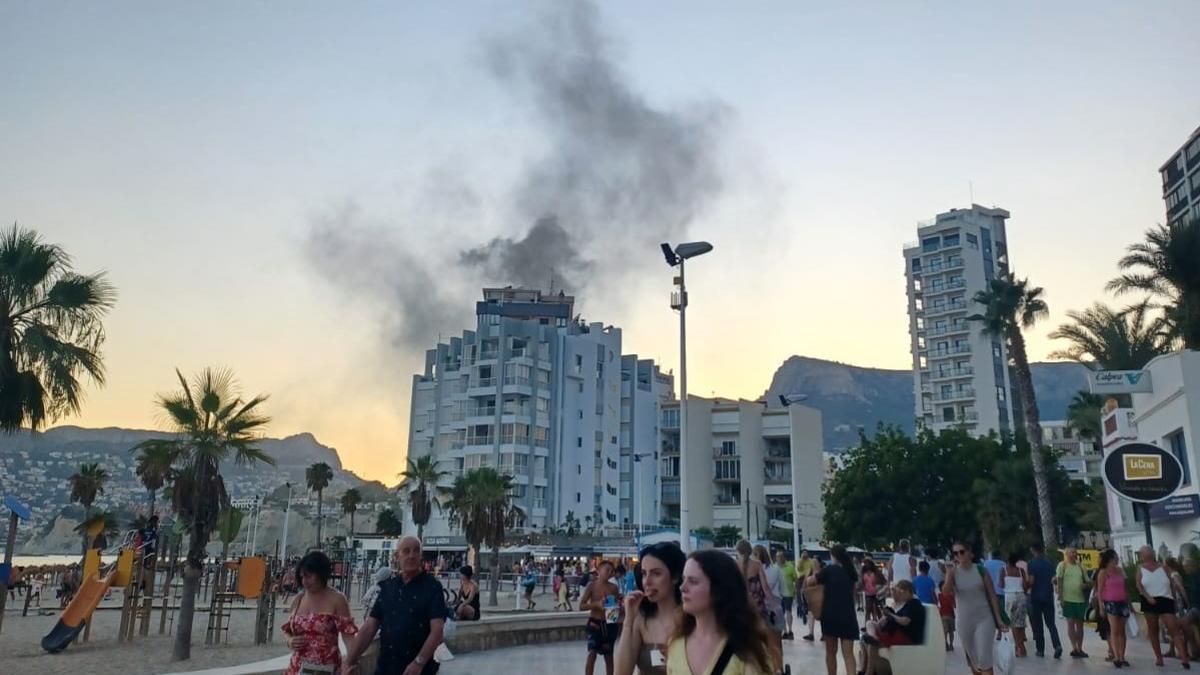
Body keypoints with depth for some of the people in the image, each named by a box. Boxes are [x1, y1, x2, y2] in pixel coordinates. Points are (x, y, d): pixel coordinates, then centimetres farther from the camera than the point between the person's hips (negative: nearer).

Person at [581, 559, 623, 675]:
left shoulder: (614, 588, 1)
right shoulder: (592, 586, -6)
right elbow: (581, 605, -10)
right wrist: (596, 604, -24)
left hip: (609, 624, 3)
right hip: (595, 623, -3)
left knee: (609, 655, 10)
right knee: (592, 654, -9)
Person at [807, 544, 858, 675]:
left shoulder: (829, 570, -3)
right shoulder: (850, 571, 10)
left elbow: (809, 582, -3)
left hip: (830, 615, -3)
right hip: (848, 616, 3)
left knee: (831, 652, 12)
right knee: (848, 654, -2)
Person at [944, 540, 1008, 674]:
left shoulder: (981, 570, -4)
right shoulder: (953, 572, -2)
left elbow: (992, 595, -1)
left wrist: (998, 618, -4)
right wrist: (950, 575, -29)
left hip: (984, 618, -2)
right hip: (964, 621, 2)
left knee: (984, 657, -9)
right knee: (973, 658, 13)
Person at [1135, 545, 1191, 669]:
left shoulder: (1163, 567, 6)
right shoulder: (1140, 568, 7)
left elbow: (1171, 584, 9)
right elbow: (1139, 585, -2)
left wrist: (1175, 599, 4)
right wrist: (1148, 597, -16)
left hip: (1165, 600, -1)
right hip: (1149, 602, 2)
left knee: (1173, 629, -12)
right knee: (1153, 630, 6)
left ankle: (1184, 658, -17)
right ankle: (1159, 657, 14)